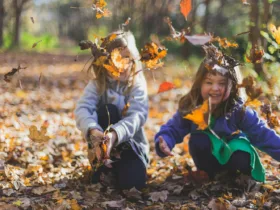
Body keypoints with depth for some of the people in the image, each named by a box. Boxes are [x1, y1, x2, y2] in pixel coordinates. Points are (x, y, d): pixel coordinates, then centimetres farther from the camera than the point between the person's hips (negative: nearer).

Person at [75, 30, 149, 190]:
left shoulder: (138, 85, -10)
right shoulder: (97, 85, -8)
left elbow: (137, 115, -27)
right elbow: (82, 109, -25)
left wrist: (115, 134, -48)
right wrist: (92, 130, -49)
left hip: (131, 144, -1)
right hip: (101, 144, 1)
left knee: (132, 181, -29)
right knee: (107, 110, -28)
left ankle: (115, 169, 6)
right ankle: (102, 166, -15)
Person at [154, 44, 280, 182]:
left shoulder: (238, 110, -24)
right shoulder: (189, 108, -20)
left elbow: (262, 134, -22)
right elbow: (173, 129, -15)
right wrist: (164, 142, -36)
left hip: (234, 155, -1)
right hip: (209, 158, 2)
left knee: (242, 160, -33)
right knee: (197, 140, -29)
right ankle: (208, 177, -7)